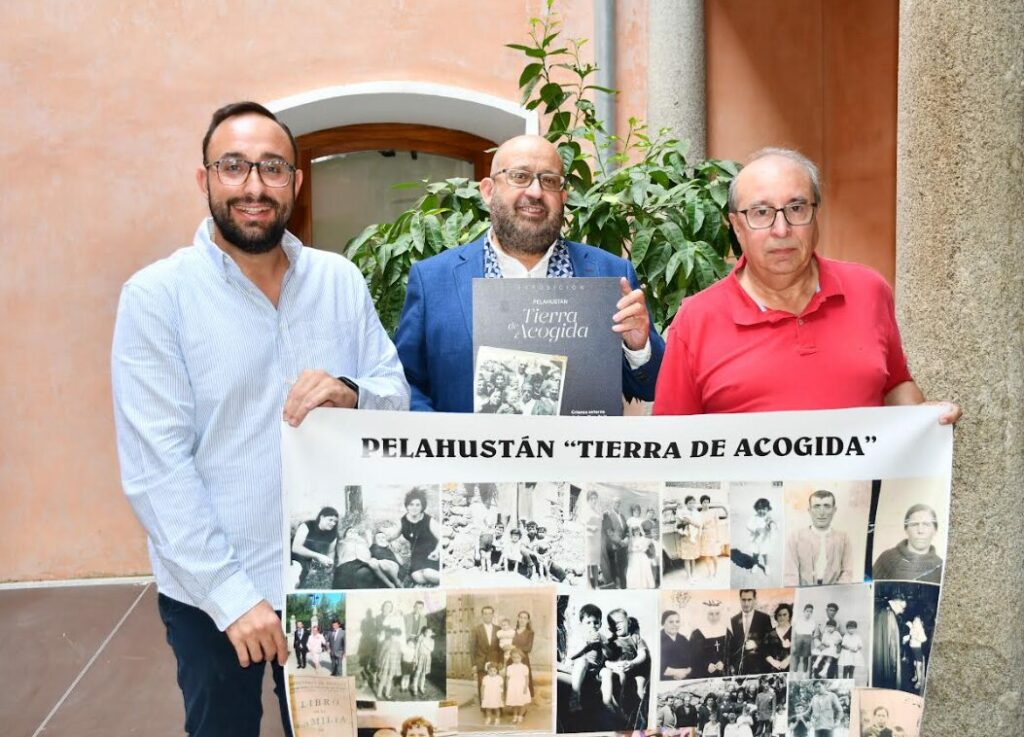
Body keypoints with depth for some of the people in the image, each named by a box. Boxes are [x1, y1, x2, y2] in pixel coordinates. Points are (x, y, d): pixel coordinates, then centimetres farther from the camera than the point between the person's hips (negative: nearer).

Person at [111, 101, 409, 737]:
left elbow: (399, 398, 2)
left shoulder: (341, 281, 0)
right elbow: (156, 466, -14)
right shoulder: (156, 296, -10)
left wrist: (352, 394, -21)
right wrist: (232, 594, -18)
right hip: (210, 593, -3)